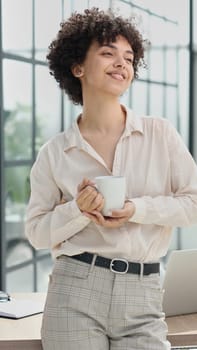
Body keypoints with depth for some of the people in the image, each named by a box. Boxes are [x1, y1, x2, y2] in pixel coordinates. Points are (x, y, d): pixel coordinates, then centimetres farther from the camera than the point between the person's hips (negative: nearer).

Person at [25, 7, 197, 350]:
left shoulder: (160, 133, 3)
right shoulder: (55, 152, 3)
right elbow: (37, 232, 5)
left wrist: (136, 209, -11)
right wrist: (79, 210, -12)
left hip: (142, 296, 1)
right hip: (75, 292, 0)